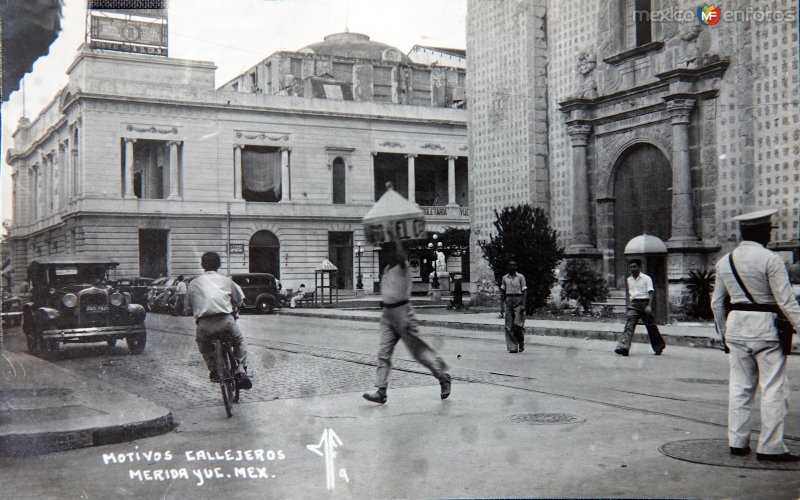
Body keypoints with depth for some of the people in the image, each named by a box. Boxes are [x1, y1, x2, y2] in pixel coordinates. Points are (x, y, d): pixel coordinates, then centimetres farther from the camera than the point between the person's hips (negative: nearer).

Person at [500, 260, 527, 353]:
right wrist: (501, 303, 4)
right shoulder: (505, 278, 10)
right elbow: (502, 291, 13)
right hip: (508, 301, 3)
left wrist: (523, 305, -11)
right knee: (509, 326, -2)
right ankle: (512, 347, 0)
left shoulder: (521, 277, 0)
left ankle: (521, 343, 10)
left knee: (518, 324, -12)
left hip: (518, 301, -3)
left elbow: (525, 291, -3)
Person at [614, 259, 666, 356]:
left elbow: (651, 292, -10)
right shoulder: (629, 279, 14)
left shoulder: (646, 278, -3)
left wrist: (649, 306, -22)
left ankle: (659, 347, 28)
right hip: (633, 305, 3)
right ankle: (623, 347, -29)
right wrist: (629, 306, 22)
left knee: (651, 326, 8)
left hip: (644, 303, -3)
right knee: (629, 325, -15)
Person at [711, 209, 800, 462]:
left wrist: (724, 333, 21)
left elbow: (717, 303, 13)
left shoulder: (725, 261, 8)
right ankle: (770, 447, 1)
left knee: (740, 386, 11)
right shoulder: (769, 259, -11)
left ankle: (737, 442, 15)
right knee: (773, 388, 0)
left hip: (736, 326, 6)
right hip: (765, 328, -6)